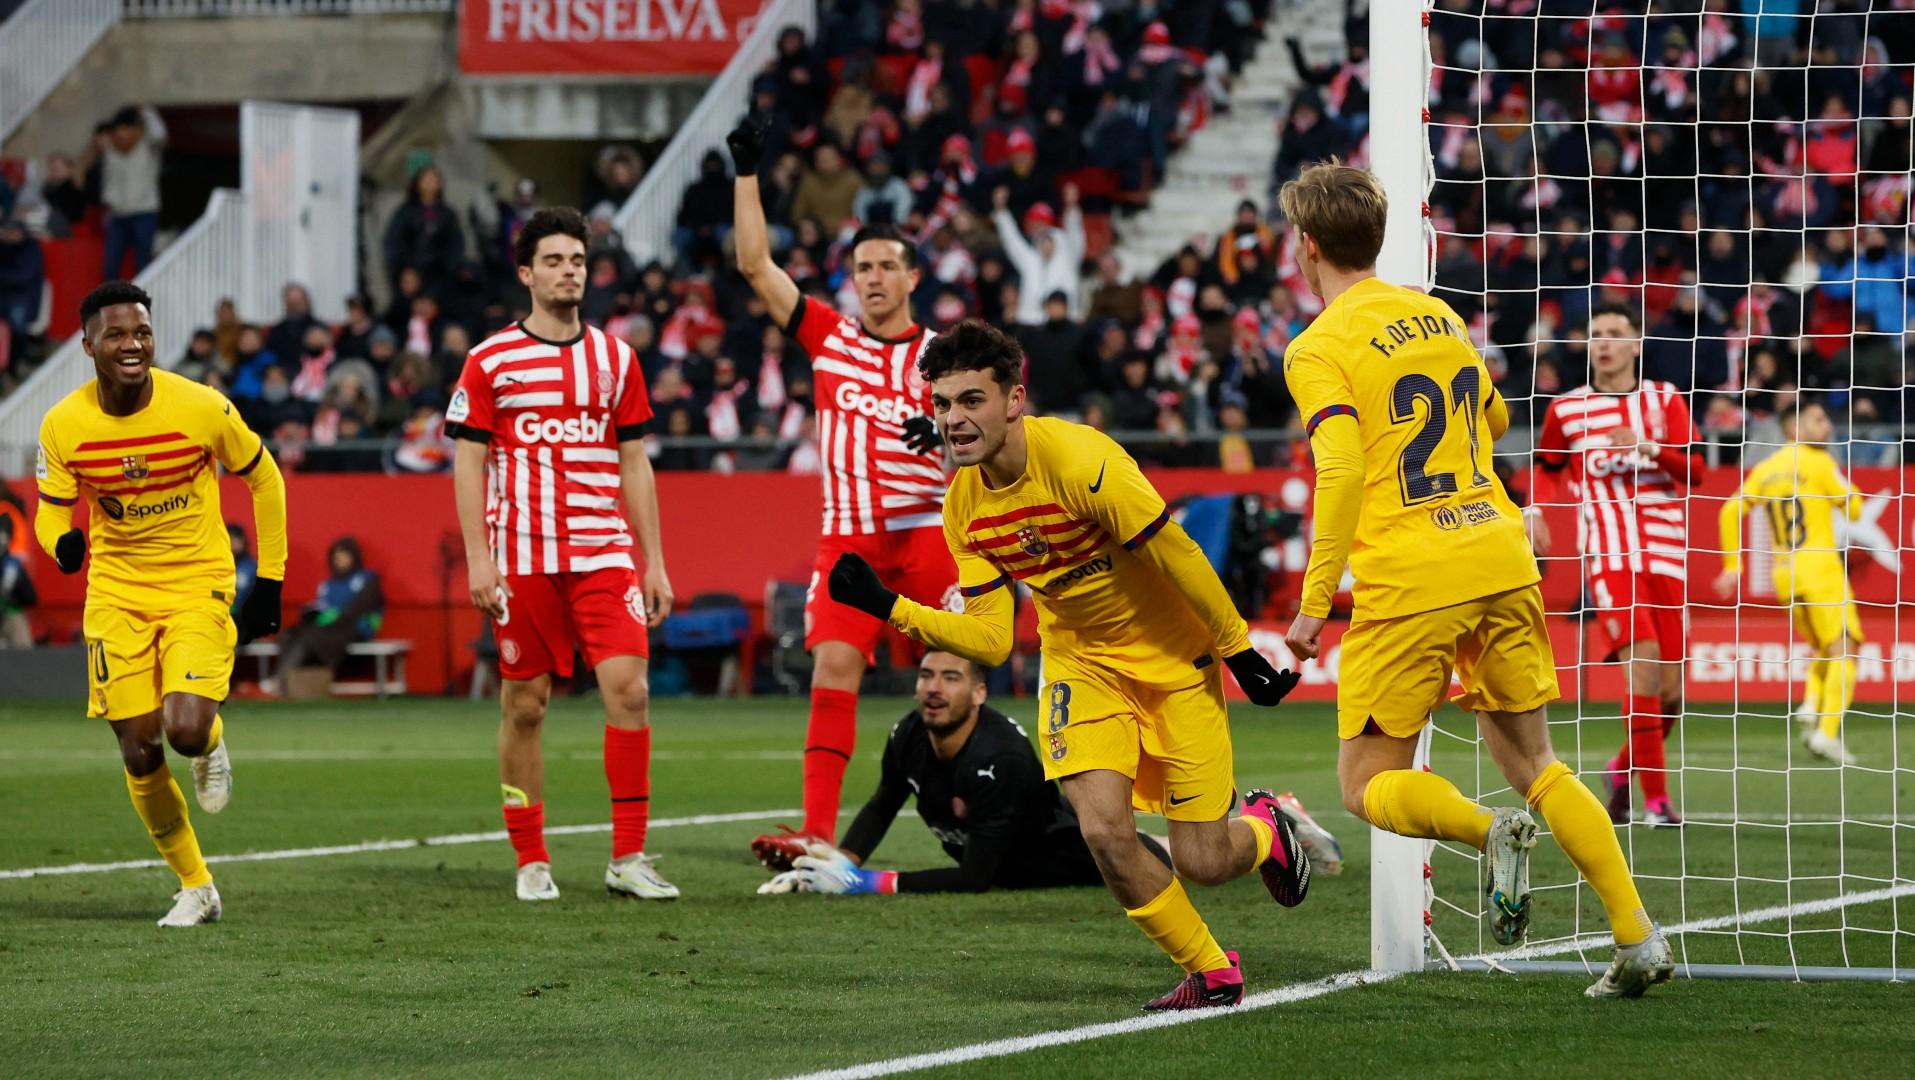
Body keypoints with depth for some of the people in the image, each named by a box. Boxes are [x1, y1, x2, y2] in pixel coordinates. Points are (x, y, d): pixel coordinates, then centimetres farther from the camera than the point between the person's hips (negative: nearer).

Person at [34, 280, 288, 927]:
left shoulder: (203, 408, -14)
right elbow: (51, 510, 5)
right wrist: (61, 543, -21)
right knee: (139, 755, 0)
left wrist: (269, 583, 2)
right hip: (116, 597, 2)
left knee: (186, 730, -23)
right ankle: (195, 889, 19)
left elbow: (263, 479, 2)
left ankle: (212, 743, 17)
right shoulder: (62, 426, -8)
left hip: (199, 588, -2)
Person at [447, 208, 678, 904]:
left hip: (603, 552, 2)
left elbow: (634, 463, 14)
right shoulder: (490, 362, 2)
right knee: (524, 706, 2)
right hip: (521, 558, -2)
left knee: (628, 685, -13)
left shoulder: (615, 359, 11)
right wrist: (478, 558, -7)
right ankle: (531, 861, 13)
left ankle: (628, 858, -8)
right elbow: (468, 462, 2)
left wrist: (655, 562, 10)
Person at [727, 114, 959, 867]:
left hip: (927, 534, -1)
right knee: (832, 675, -9)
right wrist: (747, 174, 4)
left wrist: (945, 433, -20)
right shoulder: (827, 337, 9)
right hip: (848, 539, 1)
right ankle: (817, 833, -14)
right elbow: (755, 265, 8)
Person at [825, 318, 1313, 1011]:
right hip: (1081, 659, 5)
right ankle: (1213, 975, 7)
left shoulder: (1079, 461, -29)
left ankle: (1264, 829, 35)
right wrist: (890, 608, -17)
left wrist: (1241, 653, -13)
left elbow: (1178, 556, -20)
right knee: (1104, 832, -16)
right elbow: (990, 640, -5)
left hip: (1174, 654, -4)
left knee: (1200, 863, -4)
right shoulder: (964, 509, -8)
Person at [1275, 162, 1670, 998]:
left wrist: (1313, 602, -15)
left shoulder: (1319, 349, -6)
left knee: (1369, 784, 7)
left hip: (1408, 583, -6)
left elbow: (1340, 472, -18)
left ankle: (1490, 831, -22)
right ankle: (1638, 937, 2)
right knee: (1530, 761, 14)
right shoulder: (1436, 317, 14)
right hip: (1500, 560, 6)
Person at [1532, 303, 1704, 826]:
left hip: (1665, 552, 2)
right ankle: (1655, 798, -17)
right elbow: (1547, 468, 24)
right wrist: (1535, 509, 6)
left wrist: (1649, 448, -19)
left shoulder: (1664, 399, 7)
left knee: (1671, 691, 0)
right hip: (1609, 555, -2)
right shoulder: (1566, 409, 7)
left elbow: (1694, 469, -2)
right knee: (1643, 659, -22)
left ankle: (1625, 769, 28)